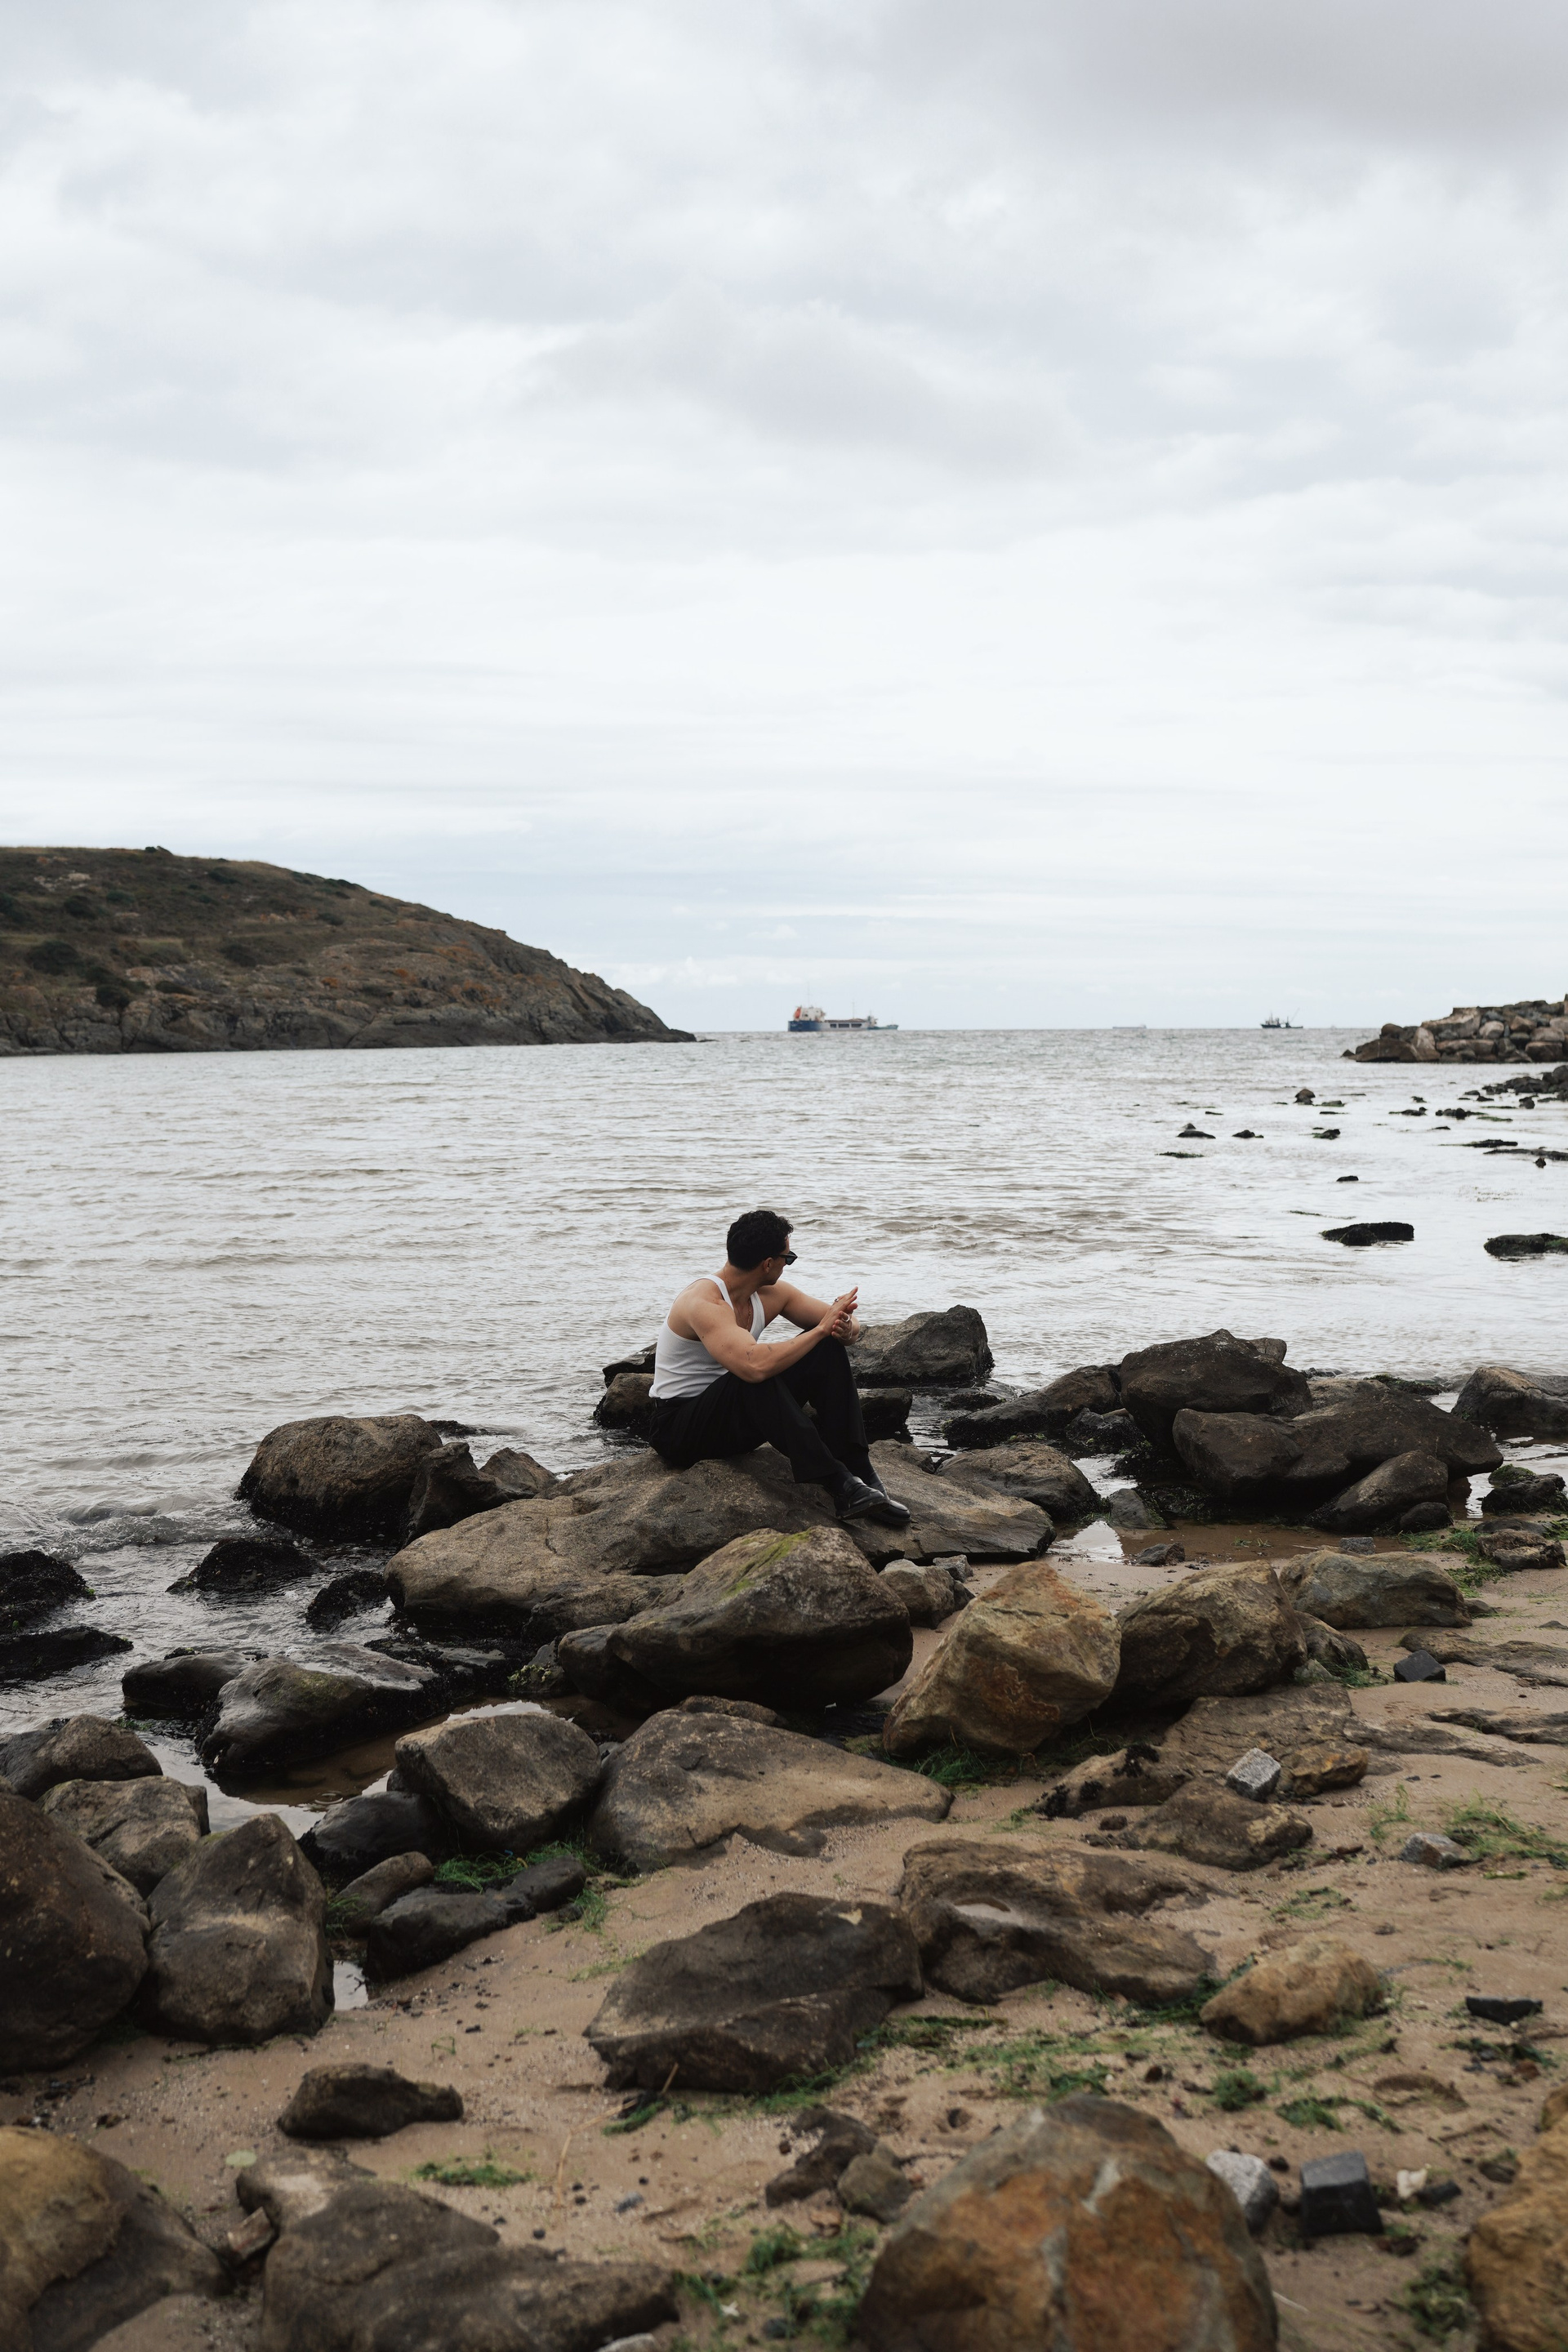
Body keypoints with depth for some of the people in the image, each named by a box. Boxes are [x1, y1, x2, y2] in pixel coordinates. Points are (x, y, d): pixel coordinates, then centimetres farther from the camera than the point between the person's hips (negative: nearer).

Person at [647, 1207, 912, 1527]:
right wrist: (820, 1329, -31)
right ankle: (838, 1483, -36)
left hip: (740, 1418, 8)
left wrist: (846, 1328, -20)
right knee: (758, 1379, -37)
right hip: (680, 1428, -8)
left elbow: (847, 1325, 6)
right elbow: (755, 1366, -43)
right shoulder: (704, 1303, -27)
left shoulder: (771, 1293, -1)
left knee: (828, 1350, -9)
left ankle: (859, 1473, -16)